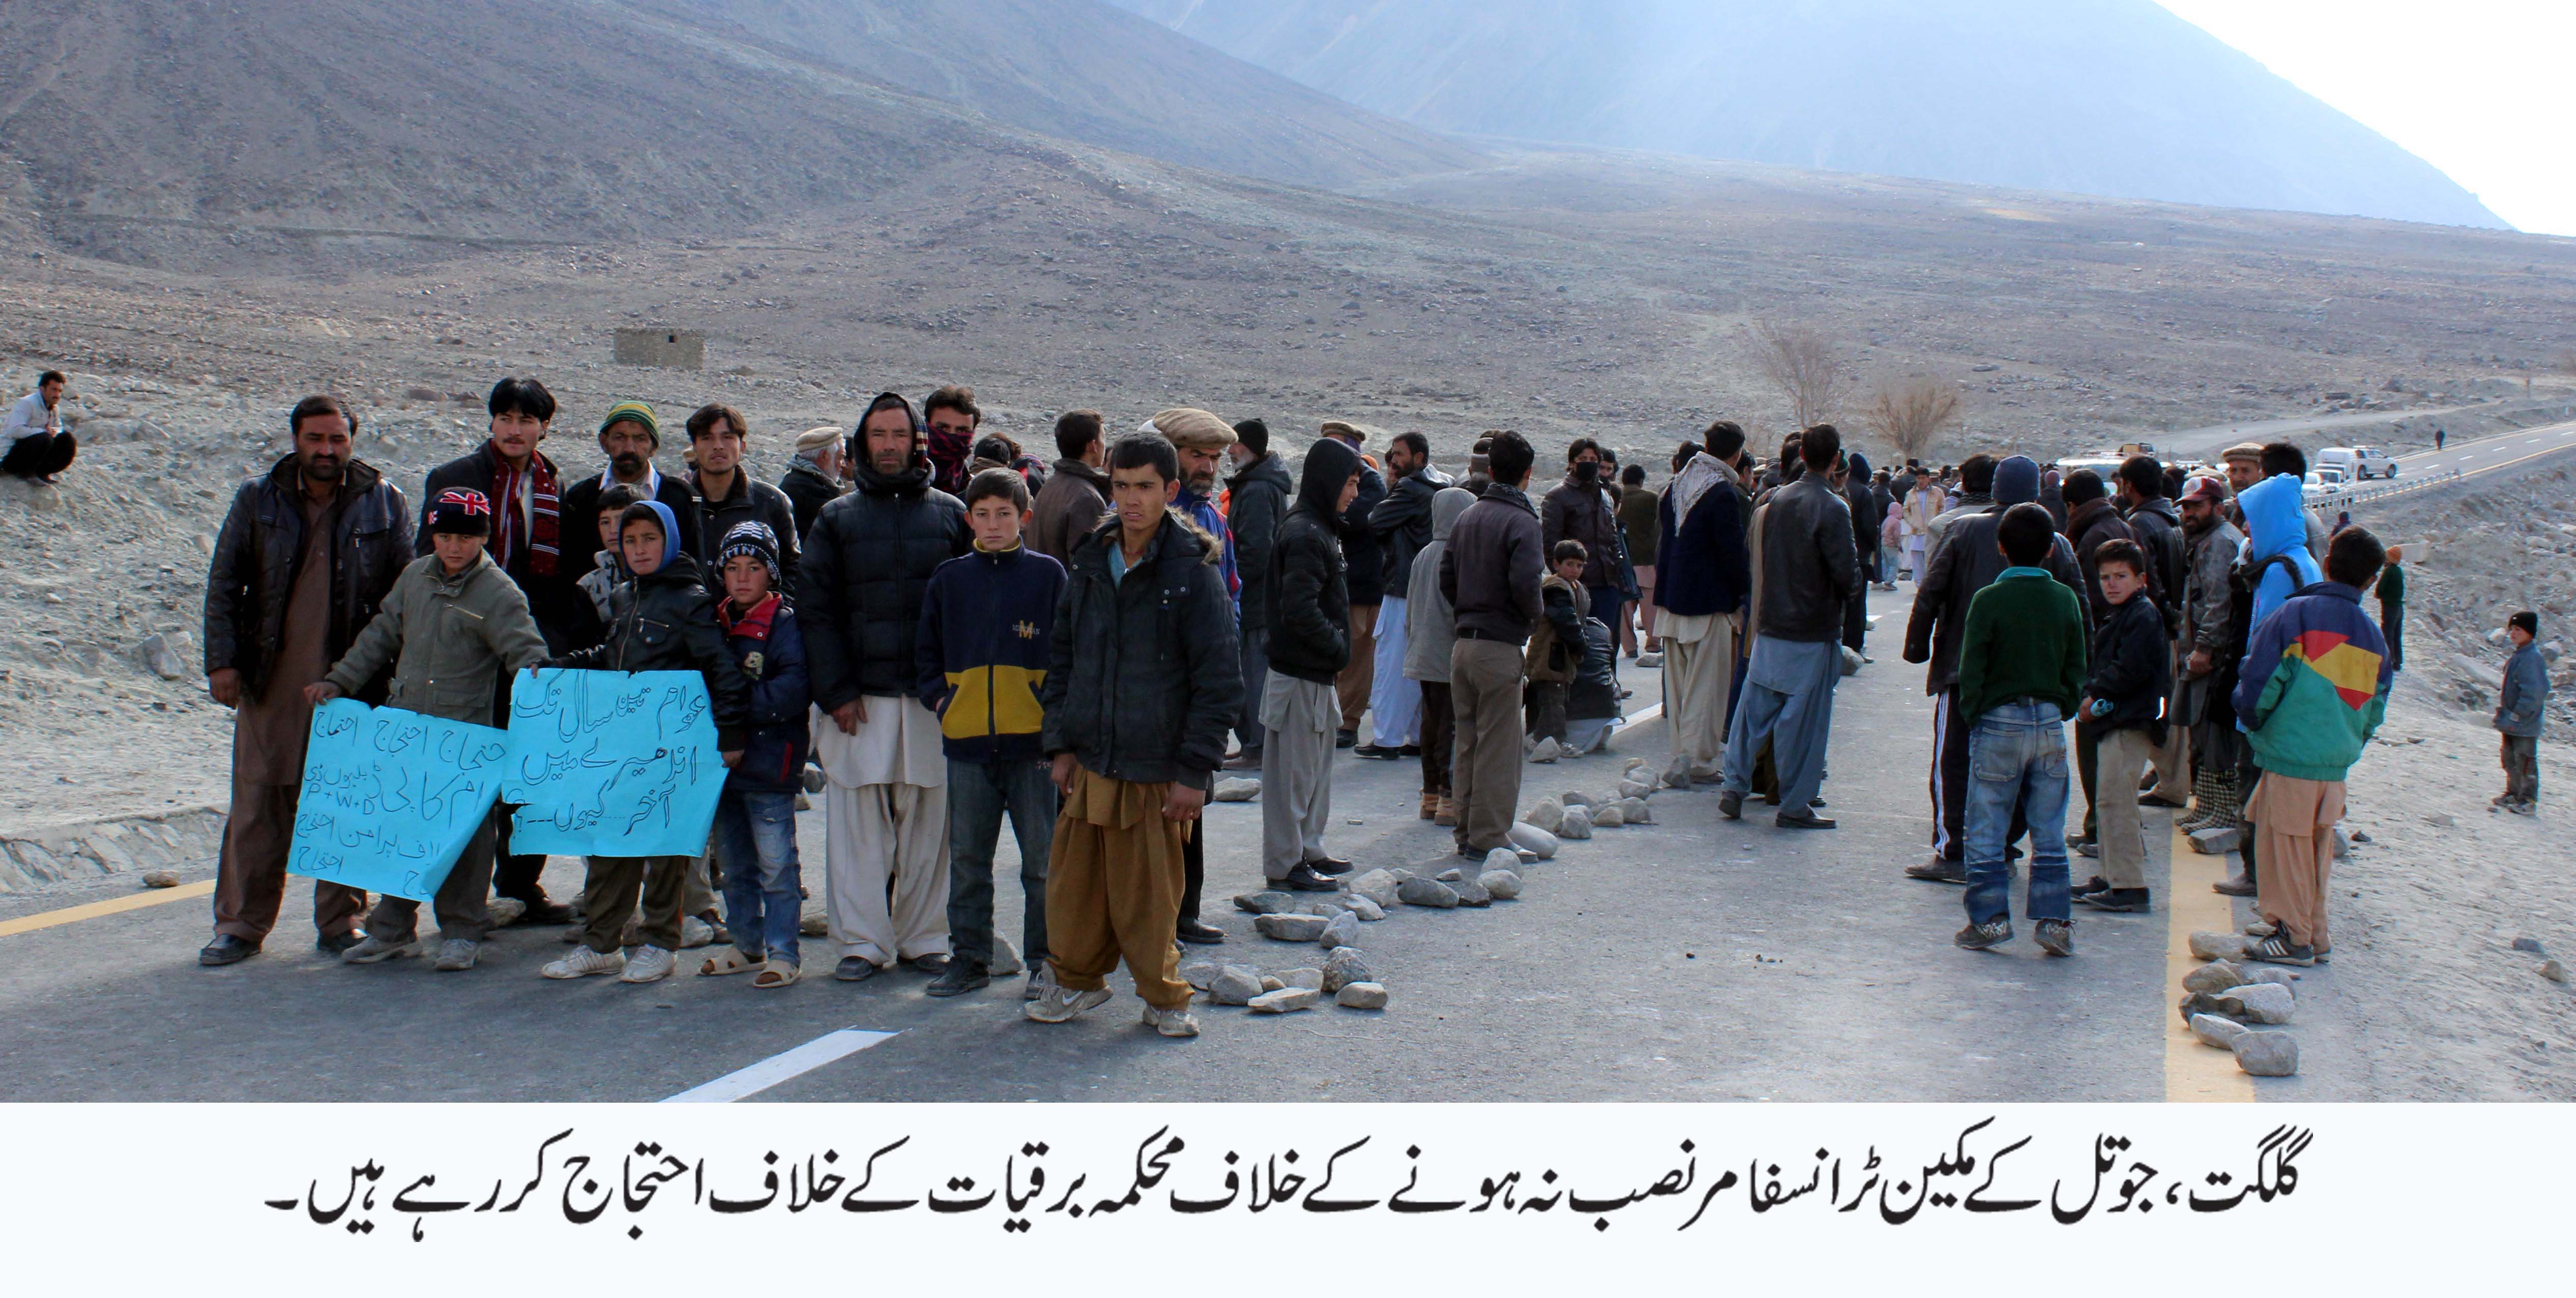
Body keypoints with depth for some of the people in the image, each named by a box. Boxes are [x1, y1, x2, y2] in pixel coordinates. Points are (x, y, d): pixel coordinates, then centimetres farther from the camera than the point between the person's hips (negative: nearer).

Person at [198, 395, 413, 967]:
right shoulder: (257, 500, 5)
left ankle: (341, 921, 17)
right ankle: (241, 925, 12)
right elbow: (224, 584, 7)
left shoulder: (384, 503, 3)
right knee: (259, 802, 2)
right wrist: (222, 661, -2)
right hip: (272, 682, 0)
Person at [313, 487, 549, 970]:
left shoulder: (498, 593, -8)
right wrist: (339, 681, 17)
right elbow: (382, 636, 20)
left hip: (465, 733, -6)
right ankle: (393, 929, 24)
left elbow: (526, 650, -16)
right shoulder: (416, 577, 10)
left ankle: (461, 932, 14)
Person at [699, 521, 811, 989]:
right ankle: (748, 946, 27)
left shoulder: (785, 622, -7)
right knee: (734, 863, 16)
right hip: (722, 761, 7)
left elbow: (795, 687, -18)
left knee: (776, 864, -3)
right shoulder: (716, 622, 13)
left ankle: (784, 954, 4)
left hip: (768, 763, -7)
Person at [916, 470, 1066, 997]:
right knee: (967, 859, 10)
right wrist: (939, 697, 3)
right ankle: (969, 957, 20)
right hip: (967, 741, 3)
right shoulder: (950, 579, 9)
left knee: (1042, 859, 3)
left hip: (1033, 739, -3)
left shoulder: (1047, 575, 2)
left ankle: (1044, 959, 13)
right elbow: (928, 651, 17)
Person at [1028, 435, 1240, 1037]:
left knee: (1148, 892, 2)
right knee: (1074, 878, 9)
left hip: (1154, 769, -4)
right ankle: (1078, 980, 29)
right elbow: (1061, 658, 16)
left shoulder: (1193, 572, -7)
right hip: (1088, 761, 5)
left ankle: (1162, 994, 21)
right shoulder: (1090, 564, 9)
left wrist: (1195, 770, -10)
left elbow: (1218, 682, -7)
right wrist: (1059, 743, 7)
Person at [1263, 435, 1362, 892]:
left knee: (1316, 767, 19)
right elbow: (1301, 610, -26)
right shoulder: (1305, 535, -19)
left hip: (1316, 674, 11)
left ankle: (1308, 851, 29)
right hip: (1300, 675, -11)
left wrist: (1336, 649, 11)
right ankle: (1284, 865, 4)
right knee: (1293, 770, -3)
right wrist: (1338, 648, -14)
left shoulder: (1317, 529, 14)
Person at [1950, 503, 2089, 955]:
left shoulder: (1989, 600, -10)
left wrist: (1974, 715, 3)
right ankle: (2054, 920, 9)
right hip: (2050, 723, 4)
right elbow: (2077, 669, 6)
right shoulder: (2066, 599, 2)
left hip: (1999, 721, -3)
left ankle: (1989, 918, 5)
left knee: (1987, 831, 5)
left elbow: (1971, 671, -10)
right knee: (2049, 831, 9)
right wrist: (2061, 710, 15)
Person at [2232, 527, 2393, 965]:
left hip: (2289, 755, -5)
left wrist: (2253, 722, 4)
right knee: (2318, 848, 16)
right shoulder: (2373, 637, 7)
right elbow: (2375, 711, 13)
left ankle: (2294, 937, 10)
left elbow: (2258, 683, -13)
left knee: (2286, 846, 4)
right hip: (2337, 765, 5)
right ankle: (2315, 934, 24)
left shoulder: (2295, 614, -10)